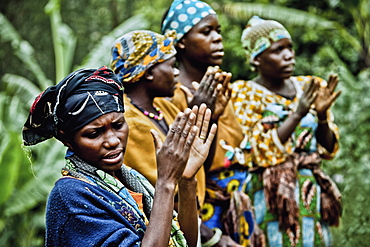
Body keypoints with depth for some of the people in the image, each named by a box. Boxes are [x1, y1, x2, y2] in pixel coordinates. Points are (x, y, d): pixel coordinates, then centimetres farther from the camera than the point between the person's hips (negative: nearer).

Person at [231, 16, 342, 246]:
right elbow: (261, 153, -13)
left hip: (313, 193, 4)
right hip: (272, 200, -4)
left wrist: (322, 115, -10)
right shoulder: (244, 95, -4)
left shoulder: (309, 87, 8)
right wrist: (297, 114, -19)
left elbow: (329, 149, 9)